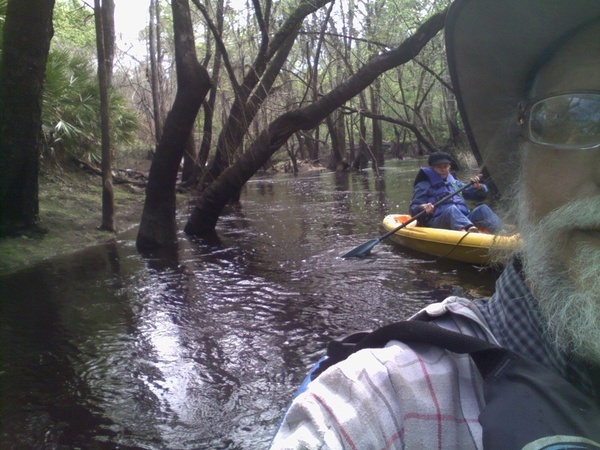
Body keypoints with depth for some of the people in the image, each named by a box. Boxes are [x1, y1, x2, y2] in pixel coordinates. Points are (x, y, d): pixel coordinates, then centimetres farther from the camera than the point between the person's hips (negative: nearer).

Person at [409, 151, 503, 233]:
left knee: (483, 209, -17)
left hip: (463, 219, 5)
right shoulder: (424, 186, 16)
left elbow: (481, 195, 29)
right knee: (451, 209, -35)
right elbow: (413, 209, 3)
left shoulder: (455, 183, 30)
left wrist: (478, 187, 5)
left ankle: (500, 231, -48)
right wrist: (423, 207, -20)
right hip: (437, 224, -5)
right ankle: (470, 229, -68)